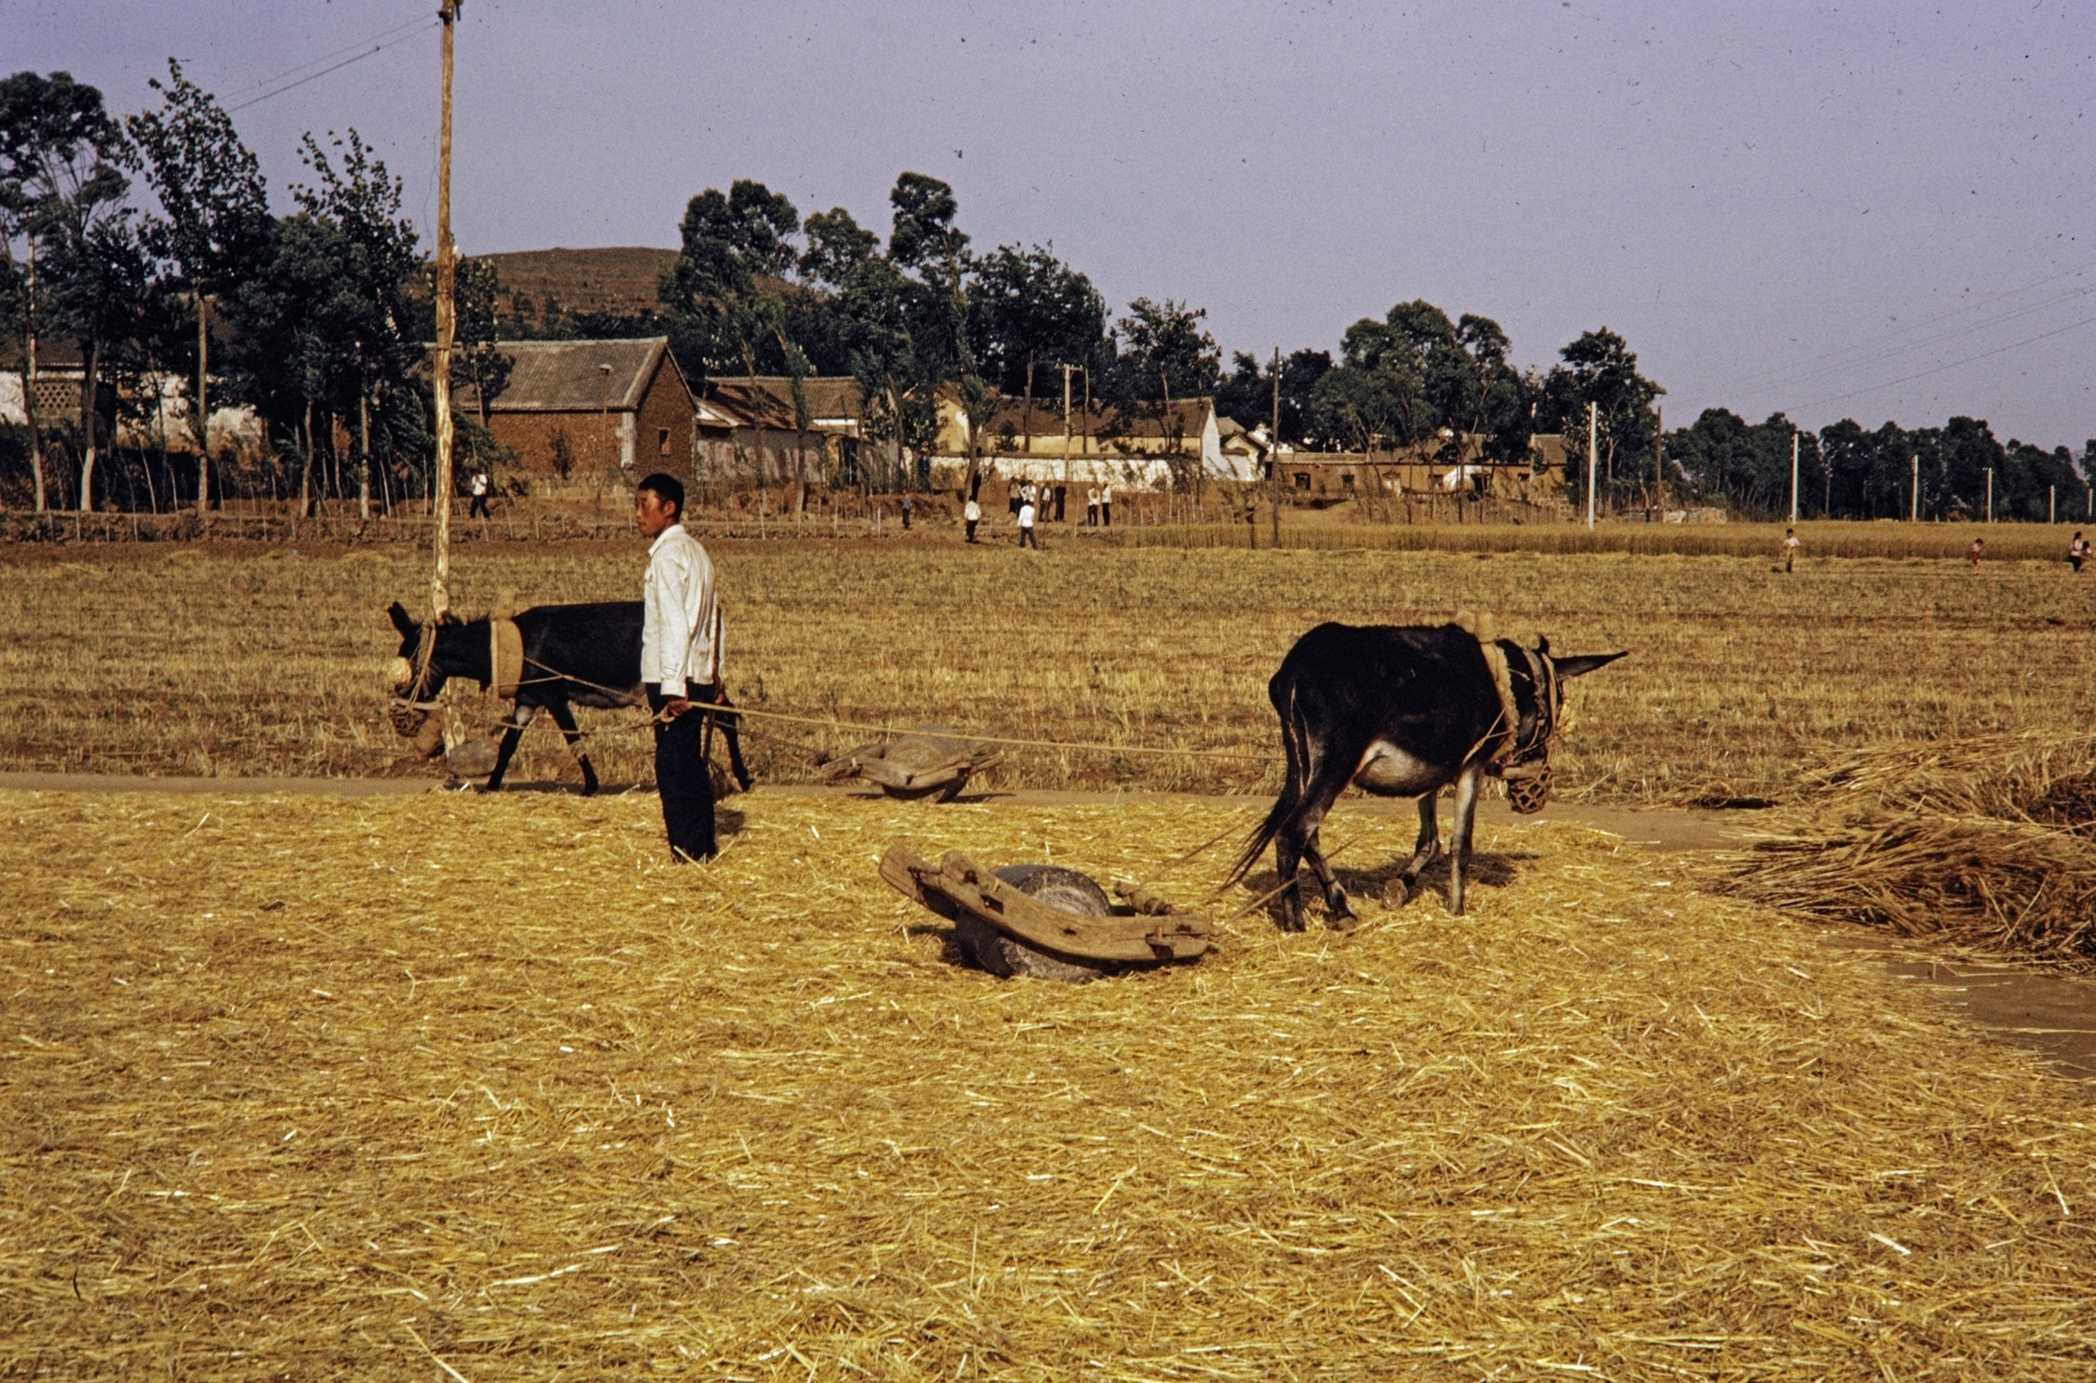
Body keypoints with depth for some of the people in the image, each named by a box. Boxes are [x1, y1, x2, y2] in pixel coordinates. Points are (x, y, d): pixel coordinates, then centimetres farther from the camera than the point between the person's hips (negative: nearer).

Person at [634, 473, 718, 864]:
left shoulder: (668, 555, -13)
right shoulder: (695, 551, 15)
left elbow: (674, 623, -20)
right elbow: (711, 616, 17)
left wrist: (673, 685, -23)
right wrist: (714, 674, 20)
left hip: (674, 681, -9)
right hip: (700, 676, 9)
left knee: (674, 766, -5)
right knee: (691, 764, 14)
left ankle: (687, 851, -3)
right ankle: (701, 845, 19)